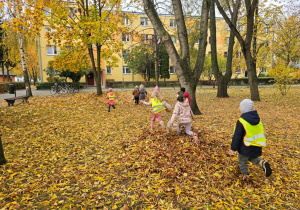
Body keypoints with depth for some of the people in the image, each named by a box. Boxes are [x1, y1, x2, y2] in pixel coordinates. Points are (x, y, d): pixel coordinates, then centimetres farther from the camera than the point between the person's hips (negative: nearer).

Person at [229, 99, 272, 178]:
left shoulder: (241, 121, -20)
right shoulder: (257, 119, 3)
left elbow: (236, 136, -18)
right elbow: (260, 132, 15)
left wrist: (233, 148, -11)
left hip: (246, 148, -7)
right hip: (257, 147, 7)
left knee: (242, 161, 15)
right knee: (252, 158, 27)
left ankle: (245, 175, 26)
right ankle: (262, 163, 2)